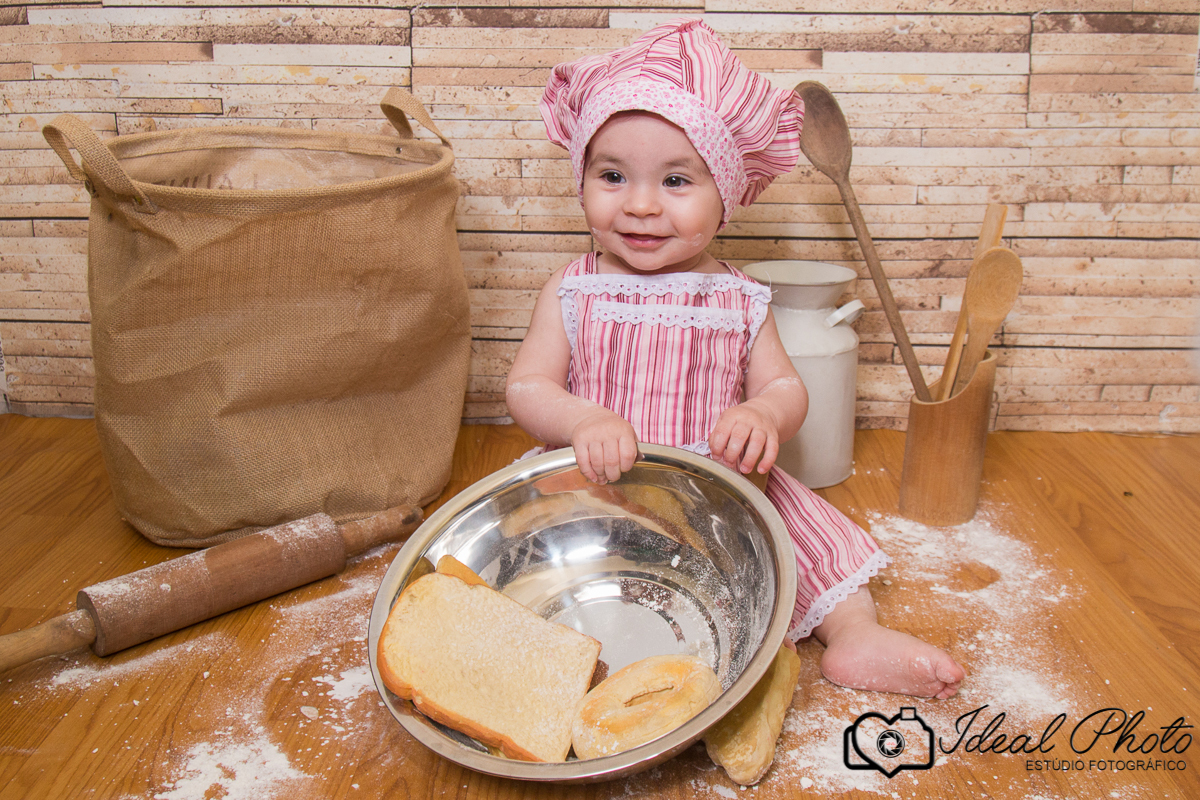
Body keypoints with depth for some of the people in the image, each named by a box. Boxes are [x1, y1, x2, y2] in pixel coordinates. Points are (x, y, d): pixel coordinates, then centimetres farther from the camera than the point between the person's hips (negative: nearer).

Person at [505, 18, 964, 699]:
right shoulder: (573, 292, -1)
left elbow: (786, 385, 3)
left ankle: (856, 633, -4)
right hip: (594, 490, -1)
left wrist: (765, 416, -23)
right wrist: (585, 421, -26)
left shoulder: (738, 299, 2)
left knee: (803, 519, -14)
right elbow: (527, 387, -3)